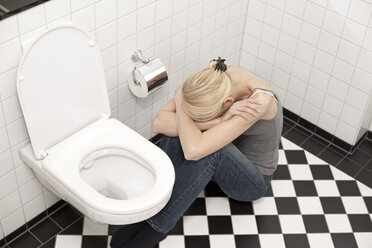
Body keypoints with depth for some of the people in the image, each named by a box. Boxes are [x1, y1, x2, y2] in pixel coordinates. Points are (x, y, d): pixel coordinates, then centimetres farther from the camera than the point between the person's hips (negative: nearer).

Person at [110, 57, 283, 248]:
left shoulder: (259, 102, -36)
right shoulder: (215, 80, -19)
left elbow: (194, 150, -43)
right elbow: (159, 123, -24)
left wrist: (179, 103, -28)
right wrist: (216, 121, -34)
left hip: (253, 182, -5)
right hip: (222, 163, 5)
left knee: (211, 148, -36)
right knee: (175, 128, -23)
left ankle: (158, 226, -23)